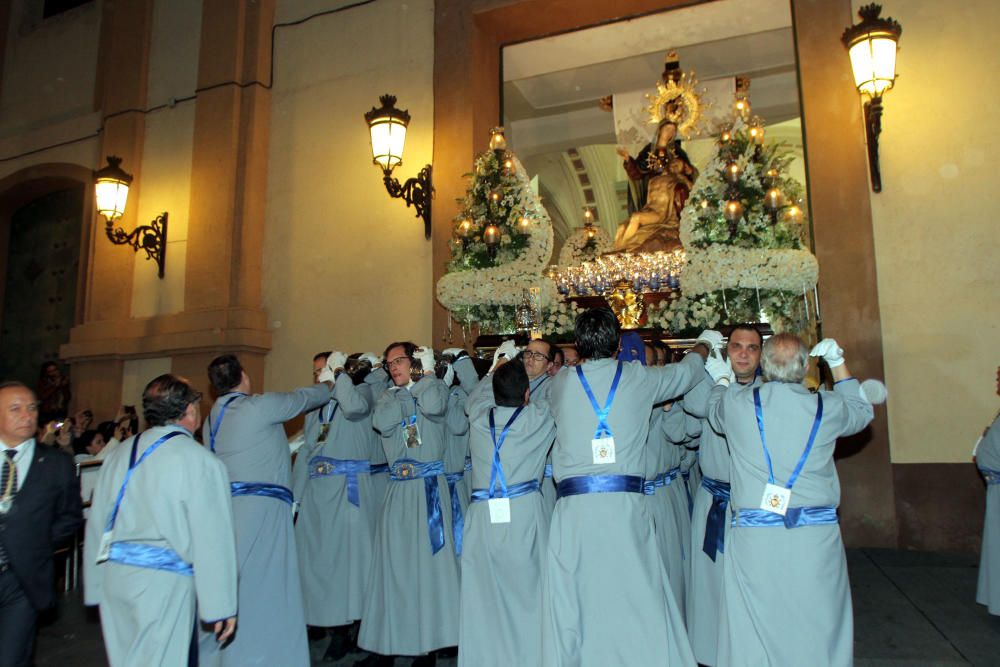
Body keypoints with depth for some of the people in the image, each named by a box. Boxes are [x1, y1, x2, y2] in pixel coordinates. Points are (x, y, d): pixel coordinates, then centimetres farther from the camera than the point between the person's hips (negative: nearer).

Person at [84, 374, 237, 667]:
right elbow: (213, 541, -13)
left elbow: (97, 525, 11)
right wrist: (222, 606, -5)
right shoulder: (200, 462, -14)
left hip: (113, 576, 7)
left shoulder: (119, 454, 4)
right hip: (164, 580, -6)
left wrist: (96, 587, 21)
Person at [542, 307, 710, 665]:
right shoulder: (638, 377, 5)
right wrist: (701, 350, 46)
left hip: (575, 504, 1)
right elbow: (685, 373, 23)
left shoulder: (561, 383, 6)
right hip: (625, 503, 0)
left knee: (573, 601, 7)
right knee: (638, 597, 7)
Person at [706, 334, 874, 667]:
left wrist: (722, 380, 39)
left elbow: (714, 414, 21)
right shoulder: (827, 407, -1)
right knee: (818, 631, 14)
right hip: (816, 535, 1)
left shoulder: (736, 405, -4)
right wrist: (838, 363, 29)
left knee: (751, 639, 9)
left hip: (753, 534, -1)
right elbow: (862, 411, 23)